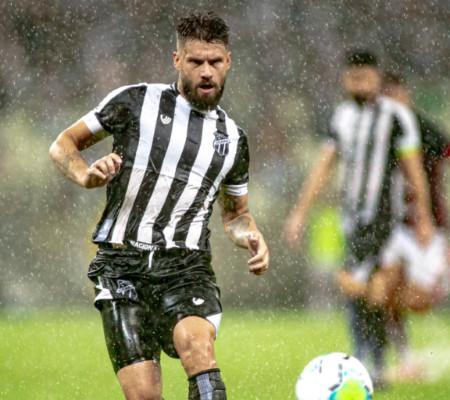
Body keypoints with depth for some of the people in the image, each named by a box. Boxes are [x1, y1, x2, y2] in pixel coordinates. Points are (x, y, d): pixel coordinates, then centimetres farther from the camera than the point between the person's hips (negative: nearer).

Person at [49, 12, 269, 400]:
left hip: (186, 267, 2)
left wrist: (253, 237, 7)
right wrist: (87, 175, -9)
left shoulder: (232, 138, 15)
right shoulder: (135, 102, 4)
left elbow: (234, 213, 30)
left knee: (197, 344, -32)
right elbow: (63, 144, 12)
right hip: (122, 266, -1)